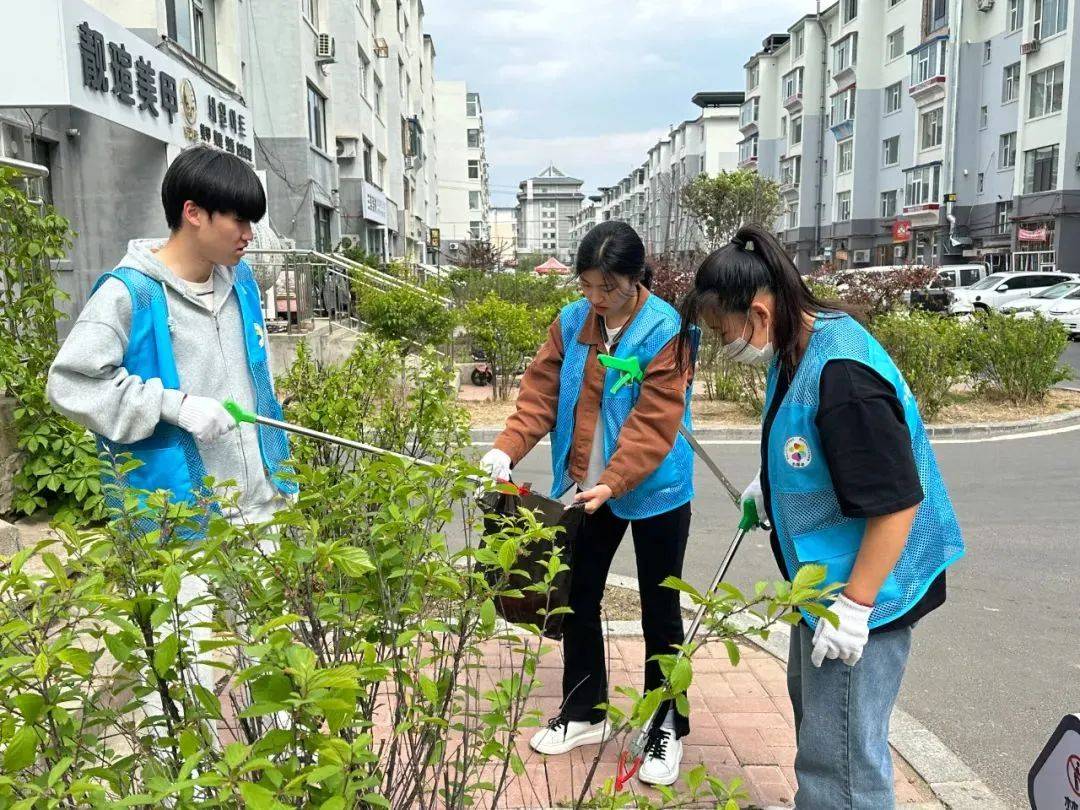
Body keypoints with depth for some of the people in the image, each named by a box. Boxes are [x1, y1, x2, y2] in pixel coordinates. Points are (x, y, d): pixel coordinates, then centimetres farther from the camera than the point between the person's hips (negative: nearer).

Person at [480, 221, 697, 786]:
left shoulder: (665, 329, -17)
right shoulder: (571, 321, -1)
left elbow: (654, 423, -23)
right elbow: (541, 393, -3)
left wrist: (612, 484, -32)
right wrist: (506, 448, -17)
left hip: (654, 491, -5)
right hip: (586, 487, 5)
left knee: (659, 611, 8)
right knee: (578, 596, 15)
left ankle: (667, 728, 27)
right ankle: (584, 713, 34)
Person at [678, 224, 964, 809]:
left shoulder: (842, 373, -30)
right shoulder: (800, 346, 1)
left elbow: (896, 500, -29)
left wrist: (854, 608, -25)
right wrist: (770, 486, 16)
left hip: (863, 588, -11)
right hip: (822, 575, 11)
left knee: (839, 756, 0)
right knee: (811, 704, 28)